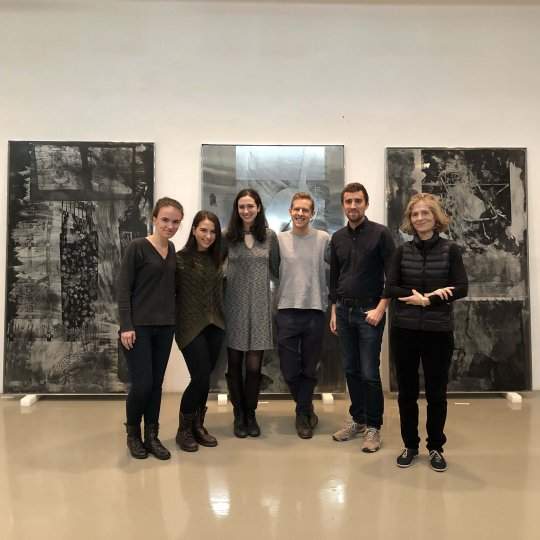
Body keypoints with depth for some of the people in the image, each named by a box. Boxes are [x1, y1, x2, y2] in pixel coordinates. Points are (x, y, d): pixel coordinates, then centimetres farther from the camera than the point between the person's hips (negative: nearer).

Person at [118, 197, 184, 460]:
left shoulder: (173, 250, 8)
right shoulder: (137, 247, -8)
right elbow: (123, 288, -10)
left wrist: (175, 319, 8)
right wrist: (126, 325, -15)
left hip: (165, 326, 5)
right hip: (139, 326, -5)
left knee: (156, 384, 10)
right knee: (142, 384, -4)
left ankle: (152, 436, 23)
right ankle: (133, 433, 21)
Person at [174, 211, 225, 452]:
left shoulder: (216, 259, 8)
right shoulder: (180, 258, -8)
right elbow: (171, 293, -8)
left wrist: (221, 319, 9)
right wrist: (174, 322, -10)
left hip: (215, 325, 5)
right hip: (191, 327, -5)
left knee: (205, 378, 10)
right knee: (201, 378, -7)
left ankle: (198, 425, 27)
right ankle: (184, 429, 14)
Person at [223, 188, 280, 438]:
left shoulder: (269, 236, 3)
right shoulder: (228, 237, 1)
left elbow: (277, 270, 10)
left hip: (259, 306, 0)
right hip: (234, 305, 0)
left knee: (254, 365, 1)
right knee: (234, 363, 7)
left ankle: (251, 414, 23)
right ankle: (239, 415, 25)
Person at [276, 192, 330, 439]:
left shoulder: (324, 239, 1)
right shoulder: (279, 239, 4)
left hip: (315, 311, -1)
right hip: (286, 311, 1)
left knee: (309, 369, 8)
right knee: (289, 369, 6)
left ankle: (302, 414, 28)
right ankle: (307, 408, 32)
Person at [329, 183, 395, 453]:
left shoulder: (380, 233, -6)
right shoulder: (337, 238, 9)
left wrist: (380, 308, -13)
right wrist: (334, 311, 12)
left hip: (369, 311, -5)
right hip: (344, 311, 5)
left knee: (369, 373, -2)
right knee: (351, 370, 12)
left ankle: (373, 427, 13)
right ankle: (357, 419, 27)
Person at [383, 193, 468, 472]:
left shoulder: (450, 250, 1)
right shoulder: (403, 251, 4)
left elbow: (461, 288, -7)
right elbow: (390, 288, -3)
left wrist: (425, 299, -16)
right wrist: (429, 294, -14)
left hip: (438, 331, -1)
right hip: (404, 330, 2)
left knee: (436, 391, 8)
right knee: (406, 390, 9)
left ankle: (435, 447, 26)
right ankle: (410, 445, 26)